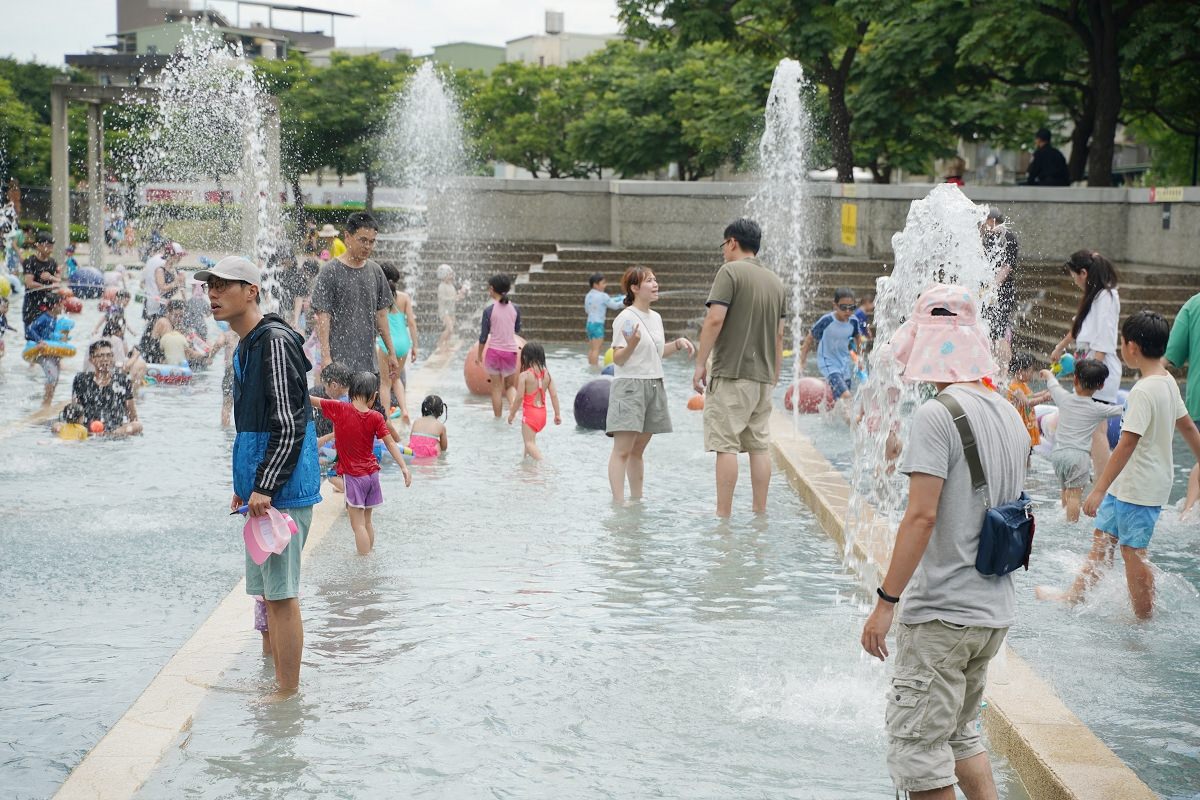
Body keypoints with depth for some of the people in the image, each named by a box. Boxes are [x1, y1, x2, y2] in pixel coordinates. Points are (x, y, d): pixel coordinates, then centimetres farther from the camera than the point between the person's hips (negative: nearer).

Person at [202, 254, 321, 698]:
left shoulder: (275, 341, -15)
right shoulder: (247, 346, 17)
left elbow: (290, 426, -20)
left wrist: (265, 488, -23)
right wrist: (246, 485, 24)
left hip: (283, 490, -10)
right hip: (262, 489, 10)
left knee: (281, 594, -7)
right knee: (270, 592, 16)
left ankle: (287, 694, -1)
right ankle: (279, 683, 25)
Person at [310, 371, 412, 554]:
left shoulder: (339, 409, -12)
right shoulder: (376, 417, -6)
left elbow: (311, 400, -5)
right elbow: (390, 443, -8)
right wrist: (404, 467, -7)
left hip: (352, 476, -3)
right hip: (371, 473, 4)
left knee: (358, 524, -1)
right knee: (367, 522, 16)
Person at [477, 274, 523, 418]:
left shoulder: (489, 310, -11)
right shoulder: (515, 308, -2)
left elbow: (483, 336, -6)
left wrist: (479, 354, 7)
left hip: (494, 351, -2)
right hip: (511, 351, 2)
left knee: (496, 387, 10)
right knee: (510, 385, 17)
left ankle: (498, 418, 15)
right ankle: (513, 402, -14)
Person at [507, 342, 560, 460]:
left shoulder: (524, 375, -13)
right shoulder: (546, 374, 1)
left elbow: (520, 397, -15)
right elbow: (554, 395, 0)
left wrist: (512, 413, -3)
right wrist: (557, 414, 7)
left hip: (529, 413, -6)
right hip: (542, 412, 6)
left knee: (529, 442, -7)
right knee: (531, 439, 27)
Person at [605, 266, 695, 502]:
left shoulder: (655, 317, 14)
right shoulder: (625, 318, -10)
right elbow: (618, 359, -12)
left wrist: (677, 344, 12)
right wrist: (631, 344, -30)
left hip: (654, 385, 8)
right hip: (629, 386, -8)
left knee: (638, 449, 13)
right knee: (623, 449, -11)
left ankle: (637, 498, 18)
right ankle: (618, 502, -14)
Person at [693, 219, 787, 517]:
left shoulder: (730, 272, -7)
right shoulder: (775, 281, 15)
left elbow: (715, 319, -16)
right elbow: (779, 335, 17)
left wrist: (700, 364, -11)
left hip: (731, 373, -7)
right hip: (763, 378, 7)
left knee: (726, 445, -5)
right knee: (759, 445, 10)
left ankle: (723, 514, -6)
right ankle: (760, 512, 12)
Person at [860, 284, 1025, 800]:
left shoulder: (936, 415, -15)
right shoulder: (1010, 416, 10)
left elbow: (922, 515, -21)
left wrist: (886, 601, -17)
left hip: (940, 612, -9)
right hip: (995, 611, 9)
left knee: (918, 746, 0)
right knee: (960, 734, 22)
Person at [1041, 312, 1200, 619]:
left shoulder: (1143, 391, -23)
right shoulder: (1168, 381, 6)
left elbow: (1127, 444, -27)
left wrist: (1099, 489, -26)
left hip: (1139, 487, -10)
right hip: (1129, 484, 10)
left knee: (1132, 550, 1)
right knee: (1103, 538, 17)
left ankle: (1144, 617, 11)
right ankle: (1074, 597, 27)